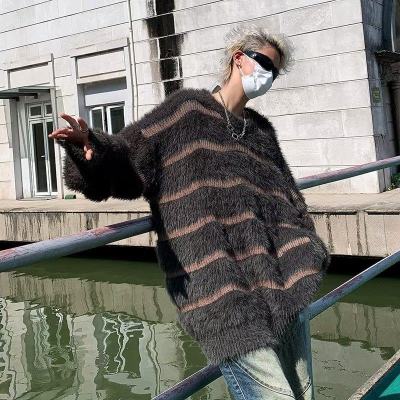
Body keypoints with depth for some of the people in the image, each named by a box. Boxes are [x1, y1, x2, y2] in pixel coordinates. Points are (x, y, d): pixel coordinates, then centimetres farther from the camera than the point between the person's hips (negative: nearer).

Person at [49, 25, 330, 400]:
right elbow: (124, 161, -1)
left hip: (279, 286, 7)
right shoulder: (187, 109, 4)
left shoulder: (261, 129, 21)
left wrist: (307, 257, 16)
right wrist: (91, 147, -22)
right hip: (218, 294, -6)